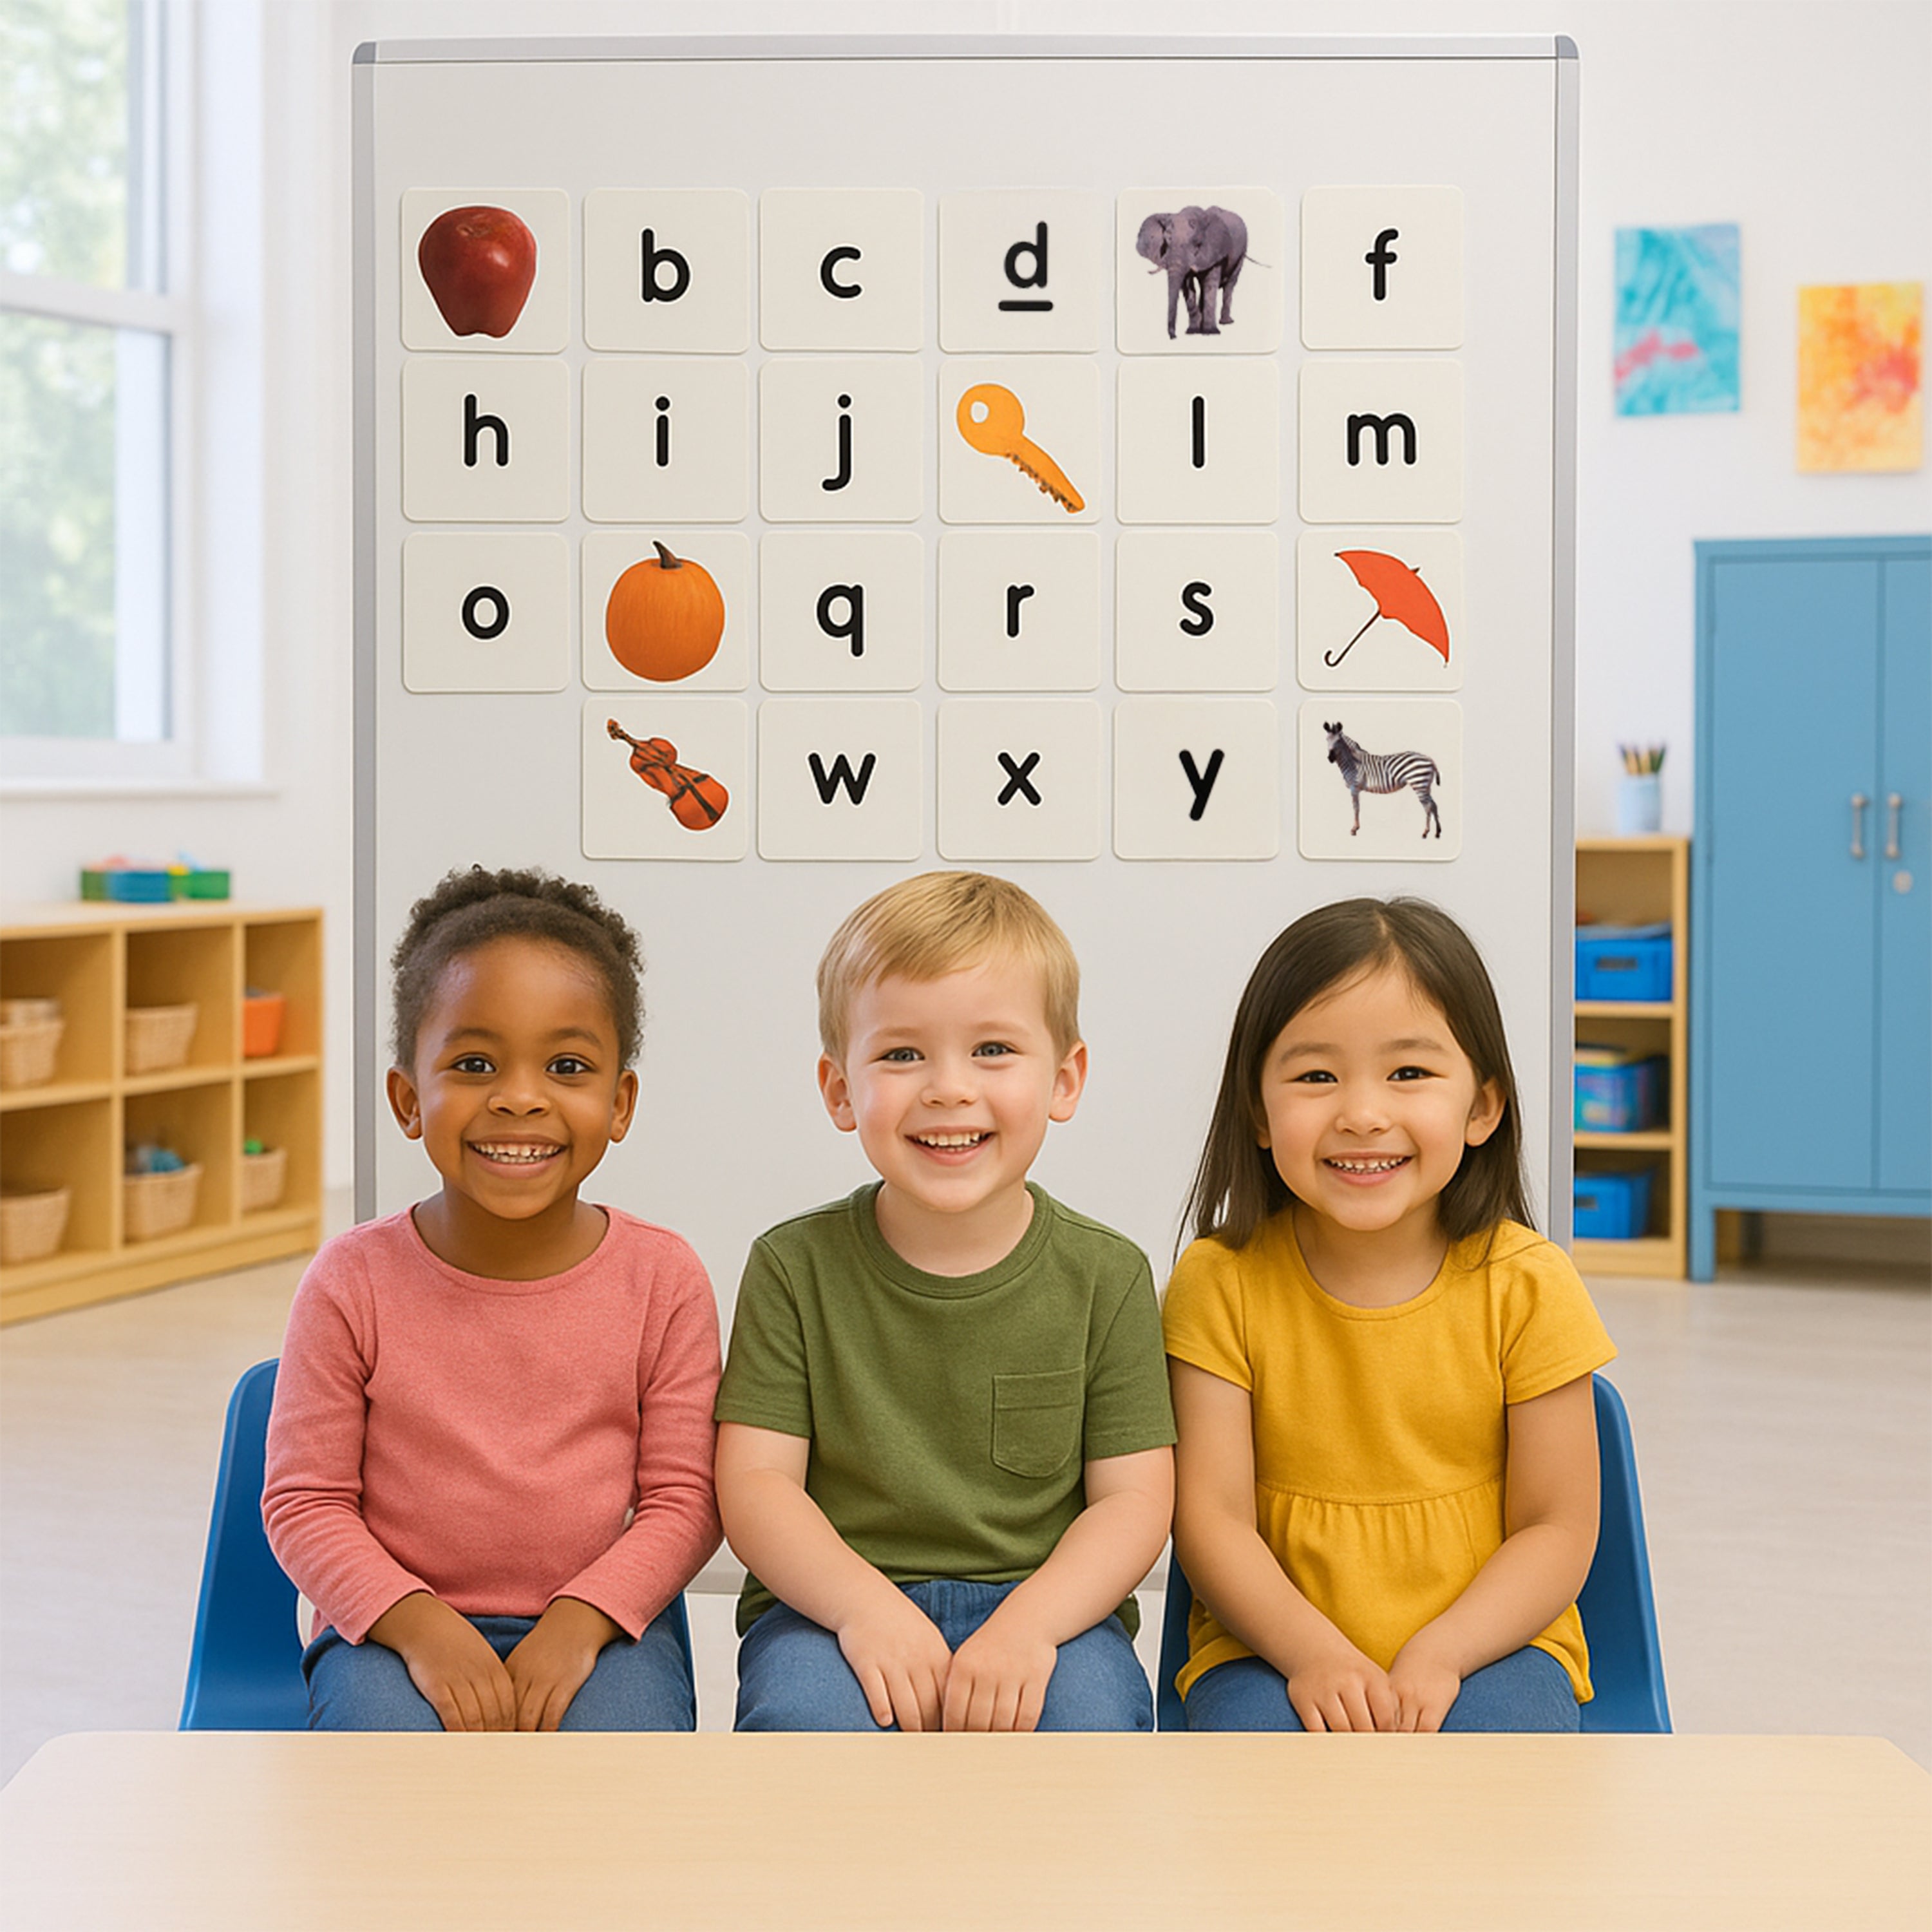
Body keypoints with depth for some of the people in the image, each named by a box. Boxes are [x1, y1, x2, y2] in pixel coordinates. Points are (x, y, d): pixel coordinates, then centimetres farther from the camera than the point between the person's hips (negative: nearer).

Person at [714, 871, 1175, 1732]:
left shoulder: (1106, 1275, 2)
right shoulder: (795, 1267, 1)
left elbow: (1132, 1500, -1)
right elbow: (754, 1482, -3)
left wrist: (1027, 1625, -19)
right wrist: (864, 1604, -21)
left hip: (1045, 1606, 1)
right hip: (833, 1603, 0)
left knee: (1091, 1712, -30)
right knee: (804, 1714, -32)